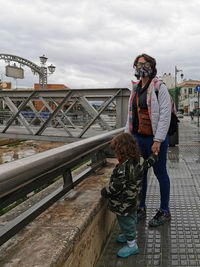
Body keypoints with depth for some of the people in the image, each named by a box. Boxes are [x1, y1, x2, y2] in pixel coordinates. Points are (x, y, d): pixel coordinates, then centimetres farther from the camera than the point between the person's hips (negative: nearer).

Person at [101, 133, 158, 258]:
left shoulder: (123, 168, -34)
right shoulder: (137, 162, -5)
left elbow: (116, 187, -32)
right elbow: (146, 164, 16)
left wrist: (105, 192, -15)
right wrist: (154, 158, 35)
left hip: (124, 204, -9)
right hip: (133, 200, 9)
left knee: (126, 222, 9)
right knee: (132, 218, 29)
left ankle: (132, 245, 26)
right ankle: (131, 234, 52)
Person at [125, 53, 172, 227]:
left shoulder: (159, 87, -7)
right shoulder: (135, 89, 13)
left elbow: (165, 115, -14)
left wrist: (158, 140, -19)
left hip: (155, 139, -6)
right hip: (138, 138, 6)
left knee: (160, 173, 6)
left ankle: (164, 212, 21)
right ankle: (141, 209, 28)